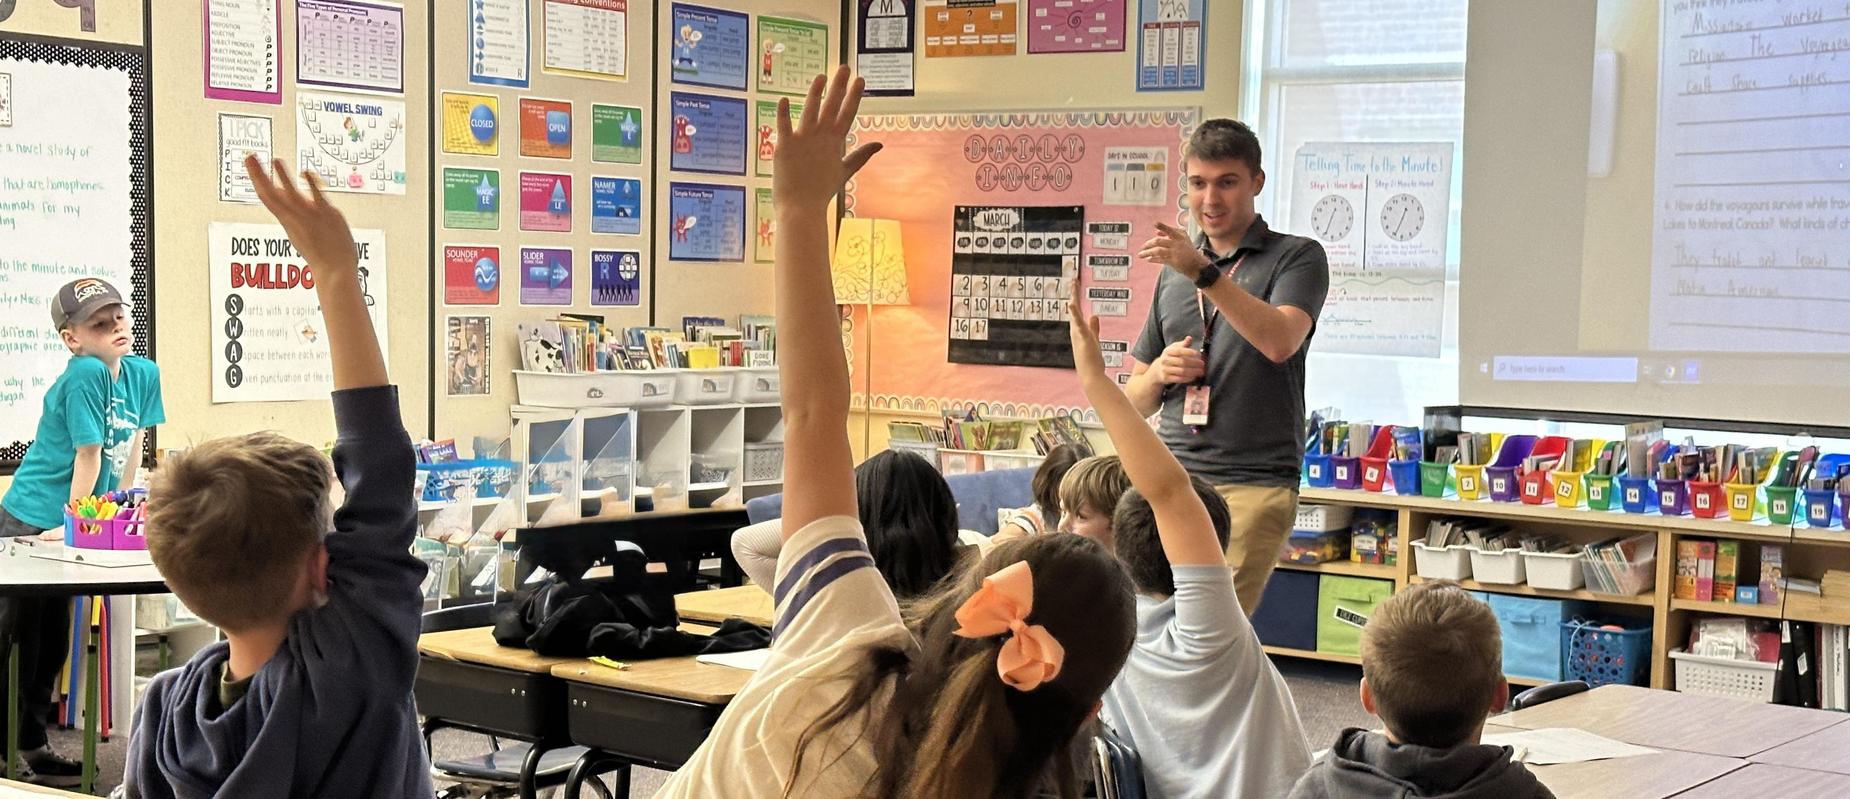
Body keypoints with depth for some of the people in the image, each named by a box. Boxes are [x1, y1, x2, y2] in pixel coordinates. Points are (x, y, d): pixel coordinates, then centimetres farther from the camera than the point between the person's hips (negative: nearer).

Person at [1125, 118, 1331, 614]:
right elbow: (1136, 402, 23)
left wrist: (1204, 273, -23)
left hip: (1254, 485, -4)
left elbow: (1280, 342, -16)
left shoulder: (1296, 257, 6)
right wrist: (1160, 373, 0)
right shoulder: (1174, 274, 20)